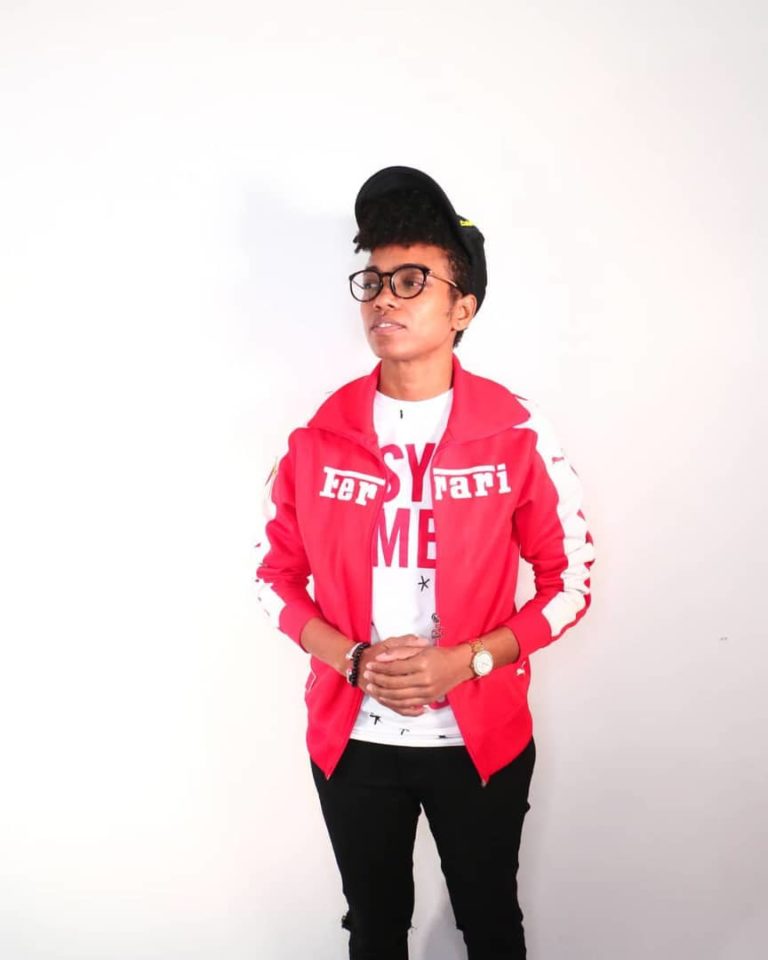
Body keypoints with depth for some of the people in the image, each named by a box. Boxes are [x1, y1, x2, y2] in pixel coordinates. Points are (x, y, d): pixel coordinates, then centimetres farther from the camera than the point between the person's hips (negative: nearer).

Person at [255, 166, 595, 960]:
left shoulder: (518, 434, -12)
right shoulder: (319, 436, -7)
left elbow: (570, 582, -6)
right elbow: (276, 576, 1)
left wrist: (465, 660, -19)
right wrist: (354, 660, -15)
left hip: (480, 736, -1)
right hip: (351, 738, 1)